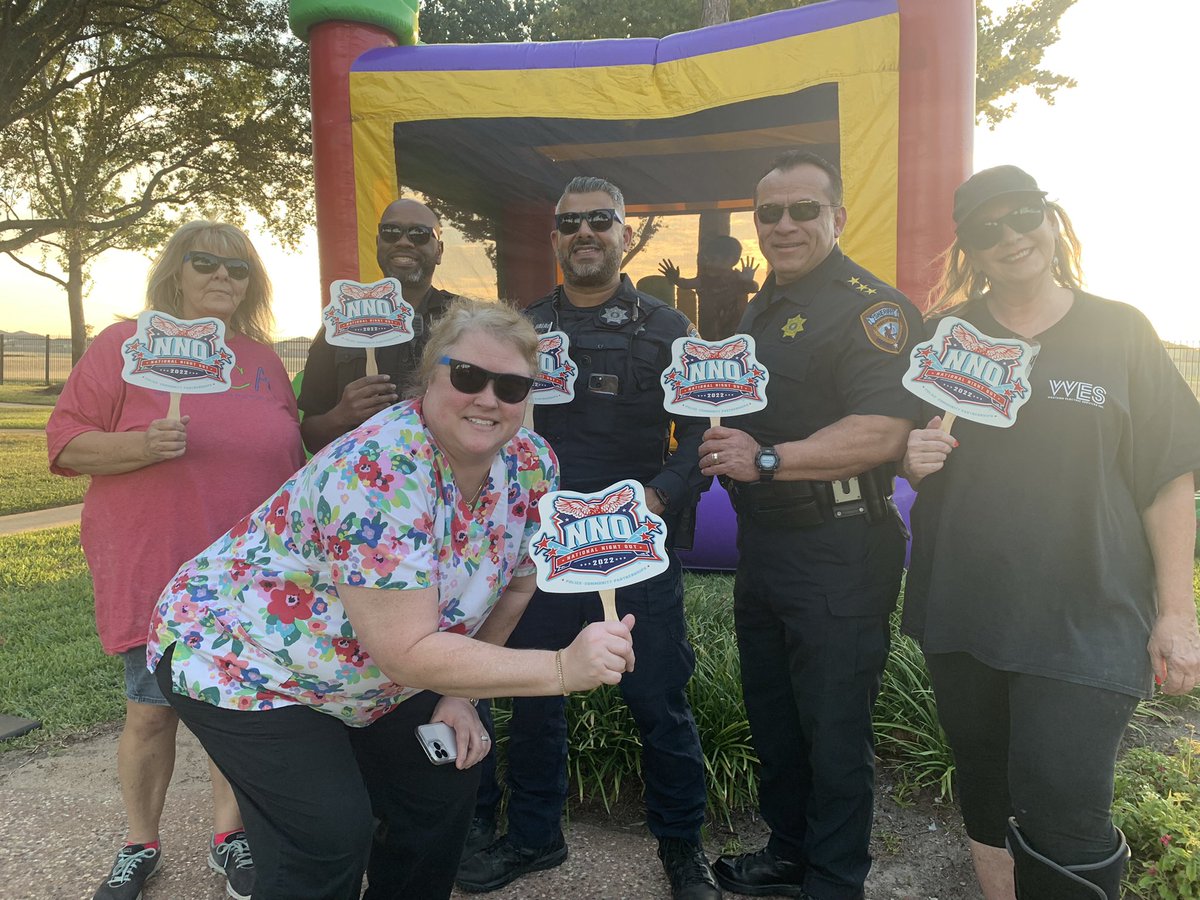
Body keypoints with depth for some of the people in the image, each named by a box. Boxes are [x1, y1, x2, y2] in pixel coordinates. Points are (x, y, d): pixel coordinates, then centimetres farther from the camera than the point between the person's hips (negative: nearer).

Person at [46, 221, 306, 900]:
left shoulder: (263, 357, 11)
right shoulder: (124, 344, -1)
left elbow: (290, 458, 19)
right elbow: (65, 443, -4)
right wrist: (144, 444, -21)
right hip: (154, 571, -3)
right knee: (152, 711, 4)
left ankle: (229, 833, 28)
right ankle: (141, 845, 28)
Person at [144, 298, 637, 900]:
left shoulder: (531, 466, -13)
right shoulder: (382, 472, -35)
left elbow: (512, 586, 2)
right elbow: (409, 654, -35)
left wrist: (459, 695, -2)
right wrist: (564, 668, -39)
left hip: (369, 678, 7)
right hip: (239, 657, -6)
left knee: (447, 785, 7)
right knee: (331, 839, -15)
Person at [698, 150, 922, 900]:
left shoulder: (870, 307, -14)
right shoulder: (761, 310, 15)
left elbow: (882, 434, -26)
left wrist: (767, 460, -26)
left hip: (839, 556, -9)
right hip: (763, 545, 9)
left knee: (834, 733, 5)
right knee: (772, 715, 20)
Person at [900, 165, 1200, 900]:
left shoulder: (1120, 330, 1)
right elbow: (910, 464, 14)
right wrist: (915, 459, -10)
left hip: (1083, 624, -3)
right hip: (962, 612, 3)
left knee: (1063, 822, -5)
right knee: (986, 800, 16)